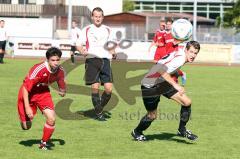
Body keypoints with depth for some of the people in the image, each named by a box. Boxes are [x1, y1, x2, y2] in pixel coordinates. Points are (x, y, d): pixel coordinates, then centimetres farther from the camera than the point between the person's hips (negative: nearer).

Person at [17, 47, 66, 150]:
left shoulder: (60, 71, -16)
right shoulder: (39, 69, -33)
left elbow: (62, 86, 5)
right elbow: (25, 88, -28)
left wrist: (62, 91, -19)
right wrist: (27, 107, -32)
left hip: (43, 92, 4)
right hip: (28, 93, -4)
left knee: (51, 119, -16)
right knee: (26, 126, 2)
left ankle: (44, 143, 8)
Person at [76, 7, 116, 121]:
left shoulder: (108, 30, 18)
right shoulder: (87, 30, 11)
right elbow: (79, 44, 8)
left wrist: (113, 51, 3)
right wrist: (82, 51, -13)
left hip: (105, 60, 2)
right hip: (92, 60, -2)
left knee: (109, 88, -9)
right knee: (95, 87, -11)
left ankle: (100, 107, 15)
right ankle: (98, 113, 3)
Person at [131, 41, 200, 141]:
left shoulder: (181, 51, -4)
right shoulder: (180, 58, -32)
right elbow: (161, 70, -45)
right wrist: (175, 85, -46)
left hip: (162, 83, 9)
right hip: (150, 86, -9)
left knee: (187, 102, -3)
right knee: (152, 116, 4)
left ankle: (182, 130, 14)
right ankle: (136, 132, 33)